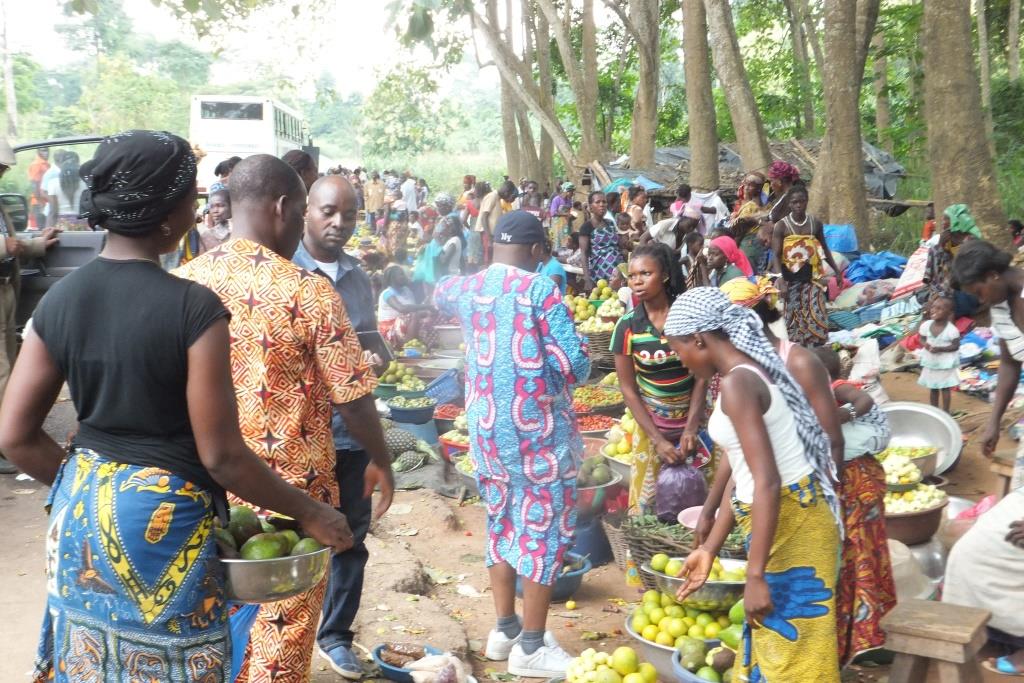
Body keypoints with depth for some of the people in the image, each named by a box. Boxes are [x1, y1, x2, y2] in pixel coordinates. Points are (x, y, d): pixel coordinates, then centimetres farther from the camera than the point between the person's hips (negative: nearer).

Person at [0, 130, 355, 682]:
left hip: (79, 513, 6)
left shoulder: (59, 300, -3)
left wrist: (82, 486, 16)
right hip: (164, 518, -5)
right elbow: (221, 456, -18)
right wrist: (309, 513, -6)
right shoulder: (194, 308, -20)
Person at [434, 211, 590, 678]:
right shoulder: (539, 289, -13)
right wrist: (554, 379, 4)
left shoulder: (466, 289, 4)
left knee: (501, 524, 18)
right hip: (537, 429, -6)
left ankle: (505, 630, 27)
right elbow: (576, 362, -17)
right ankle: (532, 647, 10)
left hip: (485, 427, 6)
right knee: (543, 529, 4)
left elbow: (439, 293, 30)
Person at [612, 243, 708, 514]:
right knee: (649, 503, 7)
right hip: (652, 423, 0)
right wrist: (658, 439, -12)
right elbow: (628, 389, -7)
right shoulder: (627, 326, -10)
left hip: (692, 419, 0)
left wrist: (691, 428, -15)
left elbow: (702, 374, -6)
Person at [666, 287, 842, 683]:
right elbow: (744, 477, 16)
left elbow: (768, 483, -25)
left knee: (789, 651, 3)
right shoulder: (749, 375, 11)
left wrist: (754, 575, -23)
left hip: (790, 526, -10)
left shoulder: (737, 384, -20)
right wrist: (709, 548, 20)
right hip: (783, 521, 10)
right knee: (771, 646, 22)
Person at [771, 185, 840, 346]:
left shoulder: (815, 223, 6)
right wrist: (781, 281, -21)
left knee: (815, 316, -5)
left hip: (811, 275, 2)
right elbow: (775, 255, -10)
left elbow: (824, 249, 20)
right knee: (793, 317, 0)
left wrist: (836, 270, 18)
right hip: (790, 276, -2)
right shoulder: (782, 225, -5)